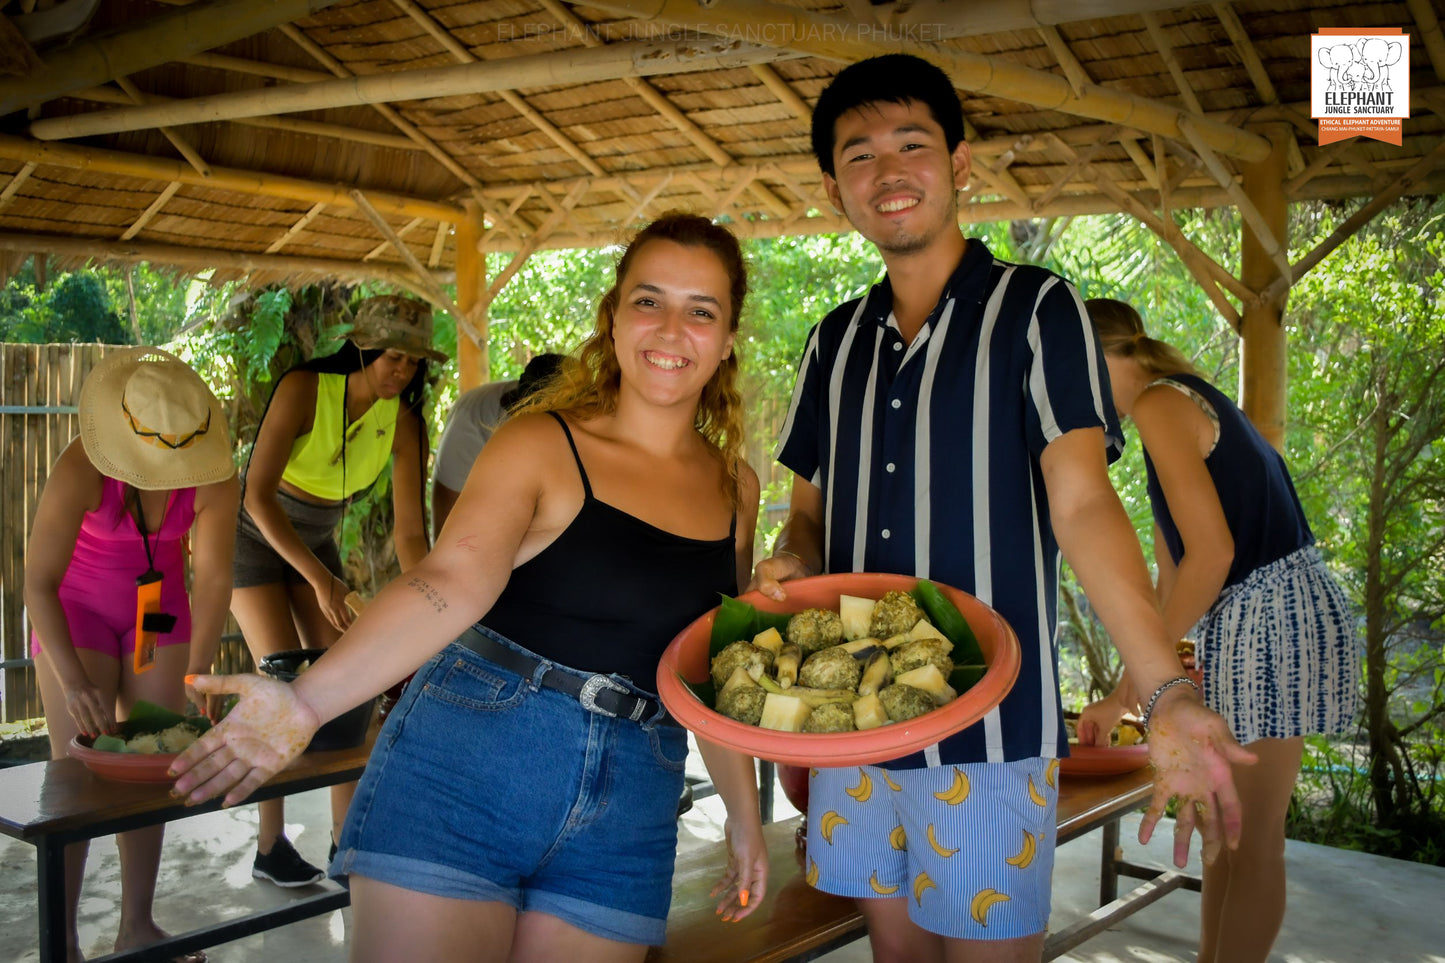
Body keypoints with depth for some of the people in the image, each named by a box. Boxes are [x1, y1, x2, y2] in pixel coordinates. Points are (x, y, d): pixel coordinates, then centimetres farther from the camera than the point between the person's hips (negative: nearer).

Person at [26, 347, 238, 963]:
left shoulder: (214, 476, -25)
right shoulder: (81, 468, -33)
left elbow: (214, 578, -26)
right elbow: (37, 583, -33)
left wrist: (198, 674, -38)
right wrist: (75, 683, -43)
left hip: (157, 606, 3)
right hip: (76, 607, -3)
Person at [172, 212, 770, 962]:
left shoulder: (735, 488, 10)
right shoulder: (542, 447, -5)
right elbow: (451, 581, -20)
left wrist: (744, 813, 21)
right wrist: (306, 701, -35)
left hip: (624, 823, 4)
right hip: (466, 773, -4)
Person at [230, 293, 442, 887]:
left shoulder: (404, 423, -15)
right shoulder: (304, 389, -27)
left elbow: (411, 532, -15)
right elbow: (258, 493, -32)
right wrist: (320, 579, -38)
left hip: (316, 541, 5)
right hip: (256, 535, -4)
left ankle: (346, 841, 4)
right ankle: (270, 847, 1)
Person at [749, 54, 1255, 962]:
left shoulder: (1034, 308, -4)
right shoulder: (837, 340, 12)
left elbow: (1082, 503, -14)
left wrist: (1168, 690, -26)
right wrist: (790, 566, -7)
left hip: (989, 725, -5)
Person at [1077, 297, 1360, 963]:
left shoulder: (1160, 404, -12)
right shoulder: (1184, 405, 17)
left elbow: (1212, 552, -20)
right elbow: (1175, 579, 17)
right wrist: (1121, 699, 18)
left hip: (1272, 614, -10)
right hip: (1245, 623, 10)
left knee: (1251, 839, 1)